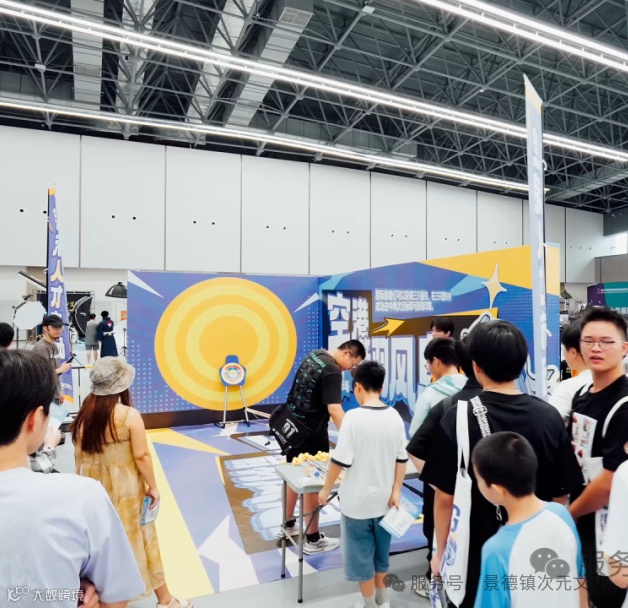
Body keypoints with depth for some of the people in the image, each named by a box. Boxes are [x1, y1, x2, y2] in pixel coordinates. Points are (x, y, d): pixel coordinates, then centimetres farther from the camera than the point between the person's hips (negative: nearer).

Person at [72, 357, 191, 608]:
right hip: (124, 488, -4)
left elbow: (79, 453, 3)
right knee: (136, 539, 9)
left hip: (93, 486, 5)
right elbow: (141, 456, -18)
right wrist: (152, 486, -6)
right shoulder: (130, 416, -22)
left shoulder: (85, 413, -5)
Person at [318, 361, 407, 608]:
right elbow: (401, 459, 0)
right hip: (384, 499, 6)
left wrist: (326, 489, -5)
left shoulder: (354, 417, -21)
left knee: (361, 554, 14)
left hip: (357, 501, -5)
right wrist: (395, 492, 7)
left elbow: (341, 460, -19)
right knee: (381, 550, 24)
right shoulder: (395, 416, -4)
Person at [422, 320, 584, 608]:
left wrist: (441, 551, -1)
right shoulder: (550, 416, -11)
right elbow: (561, 494, -3)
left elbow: (445, 496, -15)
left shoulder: (459, 416, -20)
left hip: (476, 555, -2)